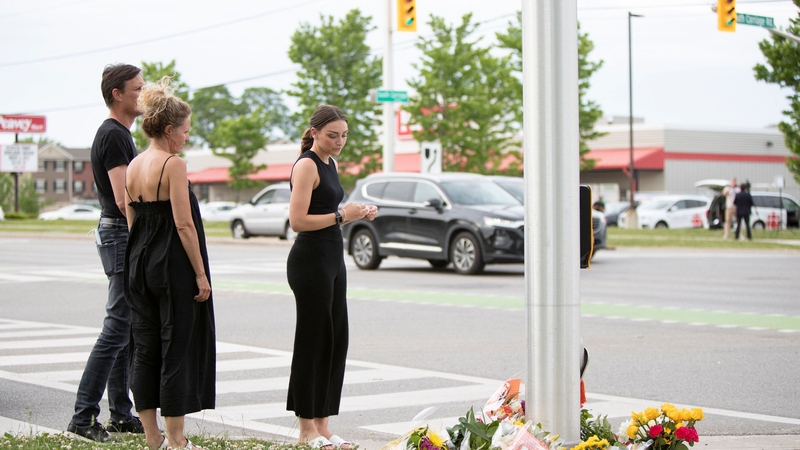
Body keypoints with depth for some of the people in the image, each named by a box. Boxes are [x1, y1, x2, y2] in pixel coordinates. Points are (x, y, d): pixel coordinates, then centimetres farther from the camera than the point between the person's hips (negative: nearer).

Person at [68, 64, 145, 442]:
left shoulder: (119, 134, 18)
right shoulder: (114, 135, -15)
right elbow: (124, 199, -22)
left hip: (122, 236, 11)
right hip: (122, 237, -11)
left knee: (127, 328, 12)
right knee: (117, 328, -11)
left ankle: (121, 414, 17)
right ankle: (83, 417, -9)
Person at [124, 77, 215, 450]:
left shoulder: (133, 166, 10)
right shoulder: (172, 165, -13)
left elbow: (132, 221, 15)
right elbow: (184, 224, -17)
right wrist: (201, 274, -13)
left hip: (139, 264, 8)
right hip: (173, 265, -8)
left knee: (145, 351, 11)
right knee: (177, 350, 0)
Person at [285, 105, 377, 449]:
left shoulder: (330, 164, 15)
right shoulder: (307, 165, -12)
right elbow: (298, 221, -19)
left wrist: (358, 214, 9)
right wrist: (341, 216, -19)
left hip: (333, 259, 9)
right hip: (310, 261, -9)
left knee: (335, 341, 9)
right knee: (312, 340, -3)